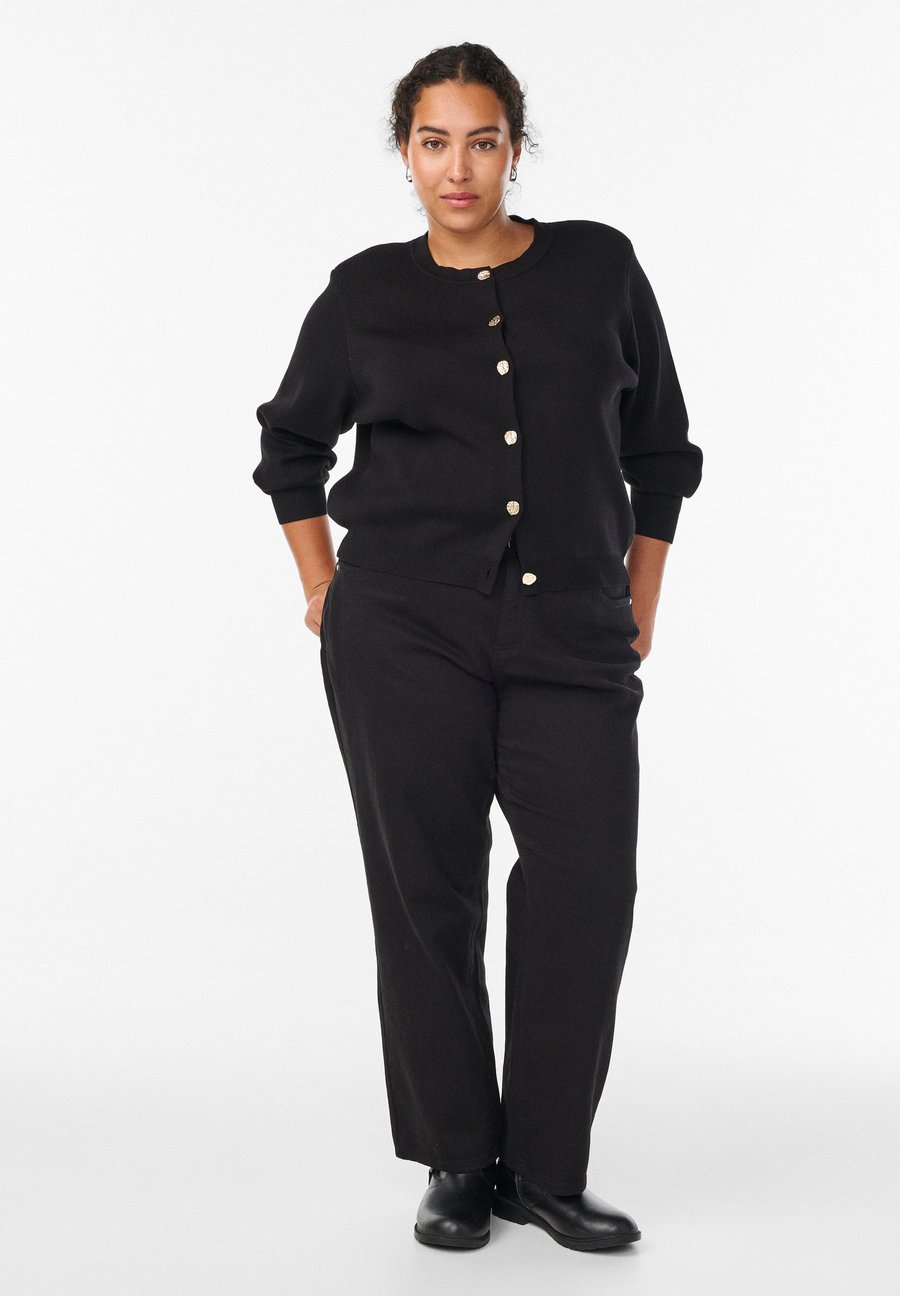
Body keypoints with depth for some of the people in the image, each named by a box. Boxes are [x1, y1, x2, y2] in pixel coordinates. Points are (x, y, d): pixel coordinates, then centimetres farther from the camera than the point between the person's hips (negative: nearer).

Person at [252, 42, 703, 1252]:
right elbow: (291, 443, 17)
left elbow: (658, 447, 12)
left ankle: (547, 1167, 11)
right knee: (427, 892, 3)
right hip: (405, 637, -1)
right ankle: (457, 1162, 18)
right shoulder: (366, 295, 3)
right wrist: (324, 595, 10)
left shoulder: (599, 268, 4)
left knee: (587, 891, -4)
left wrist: (641, 607, 10)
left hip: (573, 639, 1)